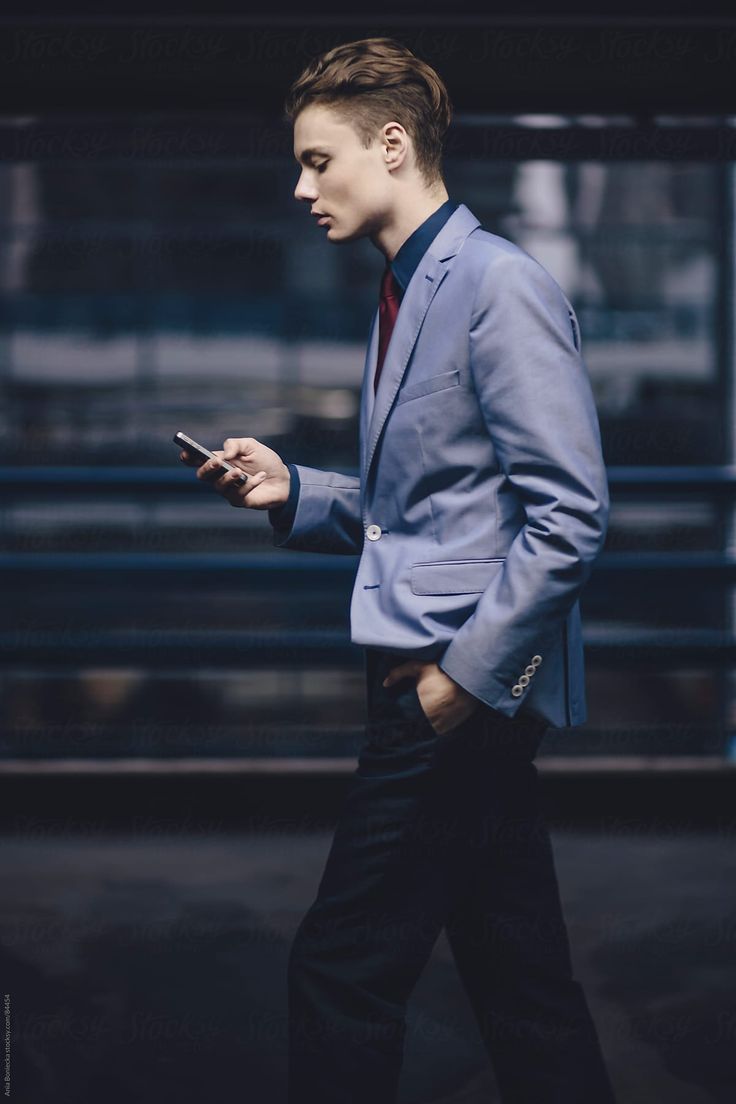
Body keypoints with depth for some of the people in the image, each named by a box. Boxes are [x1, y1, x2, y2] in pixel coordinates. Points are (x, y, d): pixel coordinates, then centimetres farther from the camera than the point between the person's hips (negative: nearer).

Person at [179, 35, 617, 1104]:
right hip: (468, 694, 9)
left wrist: (465, 673, -18)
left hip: (462, 691, -9)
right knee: (522, 981, 12)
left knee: (342, 968, -5)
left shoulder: (501, 286, -12)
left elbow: (570, 512, -17)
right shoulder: (405, 294, 17)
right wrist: (290, 491, 8)